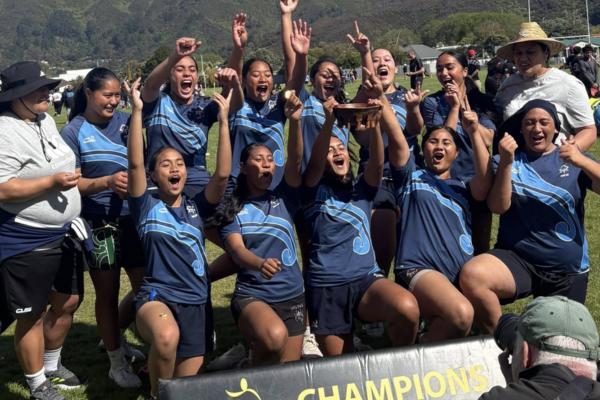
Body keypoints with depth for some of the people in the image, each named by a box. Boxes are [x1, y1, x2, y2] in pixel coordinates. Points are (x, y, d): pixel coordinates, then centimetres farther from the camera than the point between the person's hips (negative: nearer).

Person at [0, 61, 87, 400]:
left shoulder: (46, 121, 8)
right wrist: (52, 182, -26)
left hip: (65, 235, 9)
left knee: (68, 302, 19)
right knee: (31, 316, 6)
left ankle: (52, 367, 39)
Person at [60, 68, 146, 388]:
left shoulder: (124, 121, 5)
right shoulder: (73, 132, -7)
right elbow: (72, 183, -12)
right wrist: (107, 182, -28)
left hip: (134, 217, 4)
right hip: (99, 222, -4)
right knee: (108, 294, 7)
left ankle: (115, 337, 38)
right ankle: (117, 365, 23)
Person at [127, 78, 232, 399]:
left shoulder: (196, 207, 9)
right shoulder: (147, 207, 3)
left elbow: (222, 174, -5)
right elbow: (134, 164, -11)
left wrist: (223, 121, -8)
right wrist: (137, 111, -15)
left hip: (196, 302, 4)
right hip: (156, 296, -3)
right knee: (167, 337, -39)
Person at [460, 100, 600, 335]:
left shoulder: (573, 160, 6)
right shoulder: (507, 160, 4)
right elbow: (498, 207, -11)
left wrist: (581, 161, -28)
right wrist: (506, 162, -24)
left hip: (568, 271, 2)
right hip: (517, 260, -2)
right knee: (471, 274, -32)